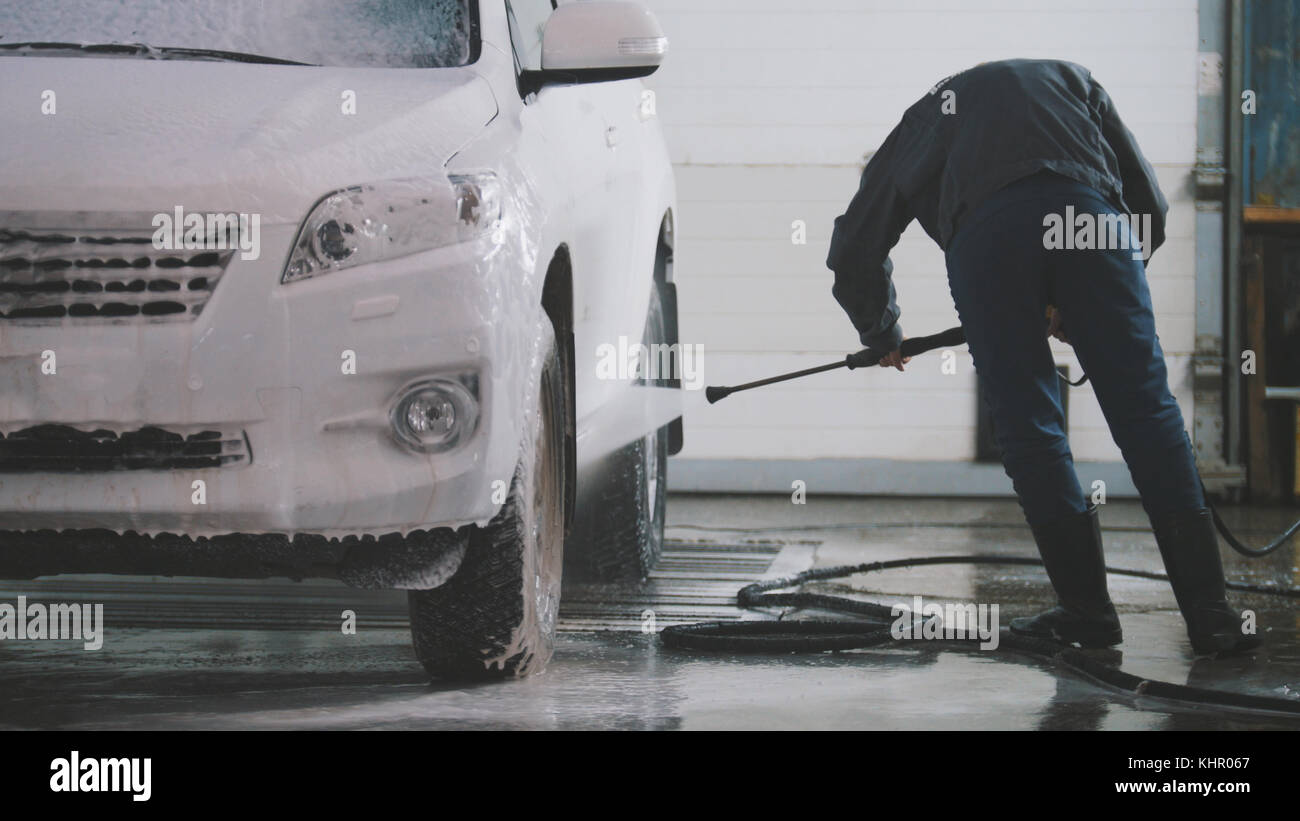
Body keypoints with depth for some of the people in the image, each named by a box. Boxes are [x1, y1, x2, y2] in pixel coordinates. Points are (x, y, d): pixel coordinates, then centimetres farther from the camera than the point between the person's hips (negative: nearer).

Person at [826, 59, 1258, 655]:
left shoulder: (926, 115, 37)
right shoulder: (1072, 80, 40)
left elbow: (854, 250, 37)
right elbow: (1150, 207, 31)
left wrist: (882, 335, 54)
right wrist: (1074, 307, 38)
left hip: (984, 236, -1)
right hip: (1091, 220, 1)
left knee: (1028, 428, 6)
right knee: (1146, 410, 0)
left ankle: (1086, 610, 7)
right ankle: (1208, 614, -5)